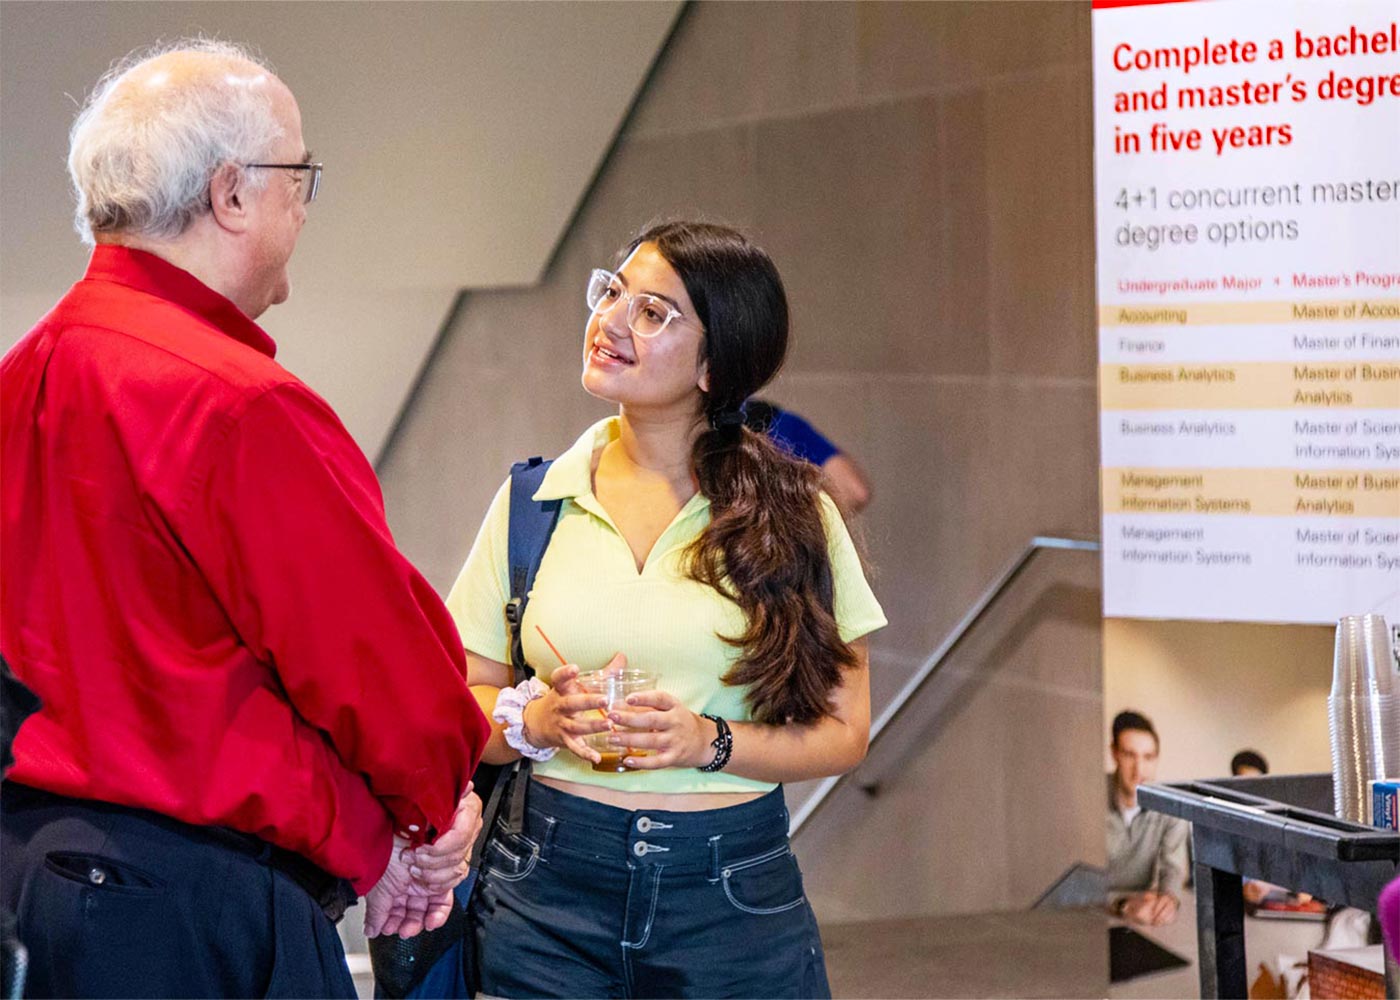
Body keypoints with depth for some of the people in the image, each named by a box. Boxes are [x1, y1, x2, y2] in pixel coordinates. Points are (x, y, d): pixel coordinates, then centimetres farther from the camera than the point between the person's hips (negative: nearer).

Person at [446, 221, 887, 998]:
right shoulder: (536, 500, 4)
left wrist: (710, 742, -16)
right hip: (550, 890, 1)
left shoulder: (792, 515, 0)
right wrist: (538, 721, -14)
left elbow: (843, 732, 0)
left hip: (734, 903, -1)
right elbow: (461, 704, 6)